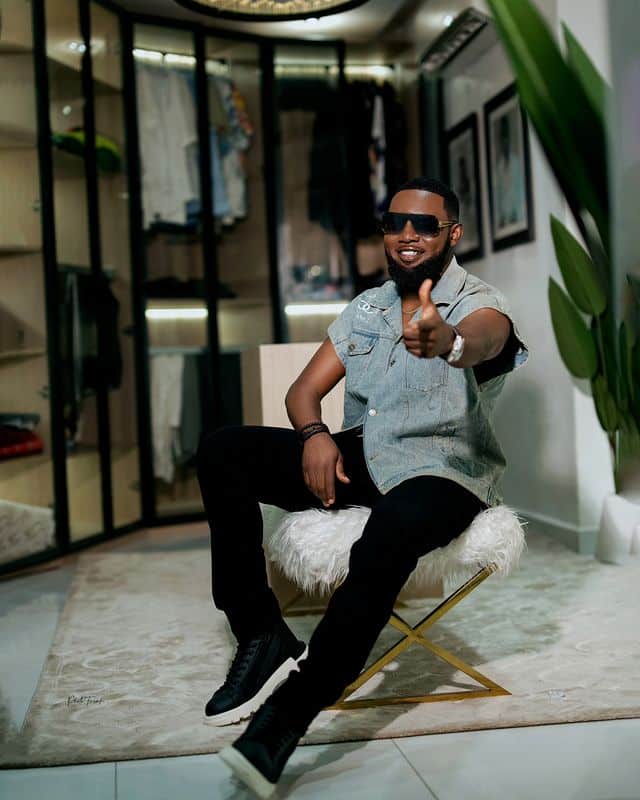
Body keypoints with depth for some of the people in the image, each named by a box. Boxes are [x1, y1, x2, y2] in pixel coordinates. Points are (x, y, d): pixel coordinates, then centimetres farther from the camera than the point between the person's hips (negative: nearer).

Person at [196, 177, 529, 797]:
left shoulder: (478, 304, -4)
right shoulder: (365, 308, 15)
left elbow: (482, 340, -31)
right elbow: (304, 390, 14)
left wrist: (447, 342, -57)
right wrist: (314, 435, -11)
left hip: (440, 469, -6)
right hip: (356, 457, 6)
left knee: (392, 531, -41)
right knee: (222, 450, -13)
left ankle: (285, 721, -34)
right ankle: (261, 635, -16)